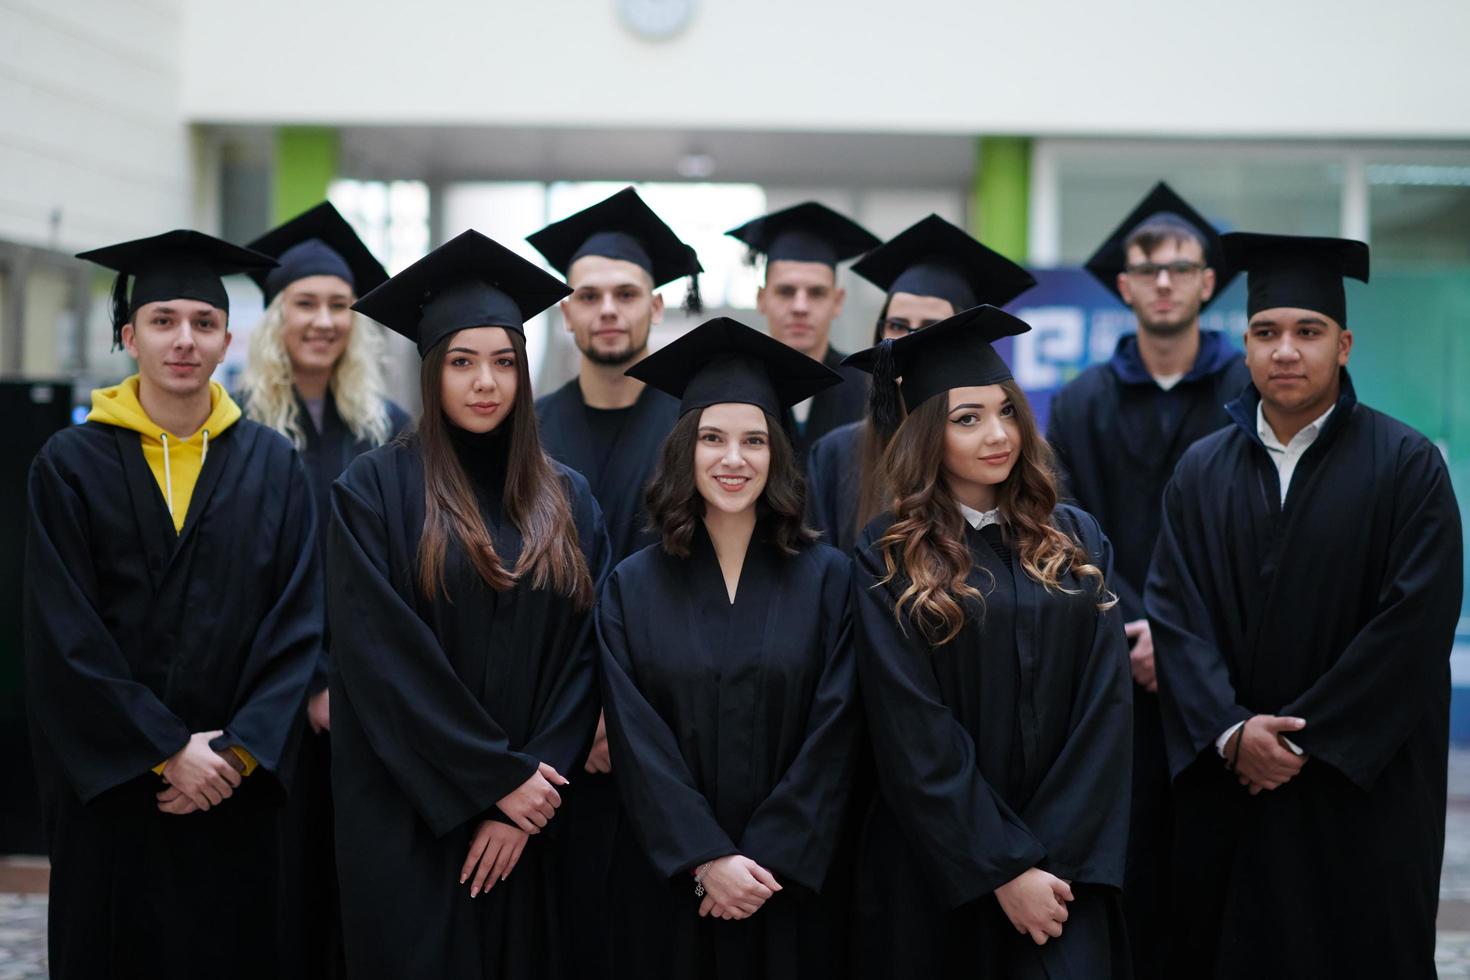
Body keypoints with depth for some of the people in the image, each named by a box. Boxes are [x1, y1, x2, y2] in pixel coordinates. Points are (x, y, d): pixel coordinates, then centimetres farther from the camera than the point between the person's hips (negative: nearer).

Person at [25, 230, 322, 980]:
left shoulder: (272, 467, 3)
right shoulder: (72, 464, -3)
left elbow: (297, 625, -1)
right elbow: (65, 637, -8)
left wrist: (238, 750, -12)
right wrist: (166, 751, -13)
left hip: (233, 786, 1)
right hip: (109, 785, -1)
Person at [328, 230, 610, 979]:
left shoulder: (566, 499, 7)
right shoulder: (374, 489, -5)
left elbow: (582, 656, 2)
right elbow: (382, 657, -12)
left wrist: (528, 803, -9)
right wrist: (498, 779, -14)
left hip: (531, 823, 4)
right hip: (412, 820, -3)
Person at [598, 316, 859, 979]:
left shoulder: (827, 579, -1)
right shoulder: (633, 588, 1)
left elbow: (832, 737, -6)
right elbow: (637, 743, -6)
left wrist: (766, 862, -13)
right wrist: (707, 860, -15)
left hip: (792, 883, 0)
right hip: (669, 883, 0)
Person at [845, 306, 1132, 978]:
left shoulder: (1076, 542, 5)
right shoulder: (889, 559, -4)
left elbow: (1105, 707, 0)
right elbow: (913, 736, -10)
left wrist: (1052, 860, -10)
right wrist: (1004, 870, -15)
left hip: (1063, 860, 2)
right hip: (935, 868, -2)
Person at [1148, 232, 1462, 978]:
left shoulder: (1407, 466, -4)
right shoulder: (1202, 471, 7)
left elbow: (1413, 622, -11)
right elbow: (1174, 612, 0)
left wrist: (1302, 735, -14)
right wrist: (1230, 733, -15)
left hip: (1361, 792, -3)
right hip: (1226, 791, 3)